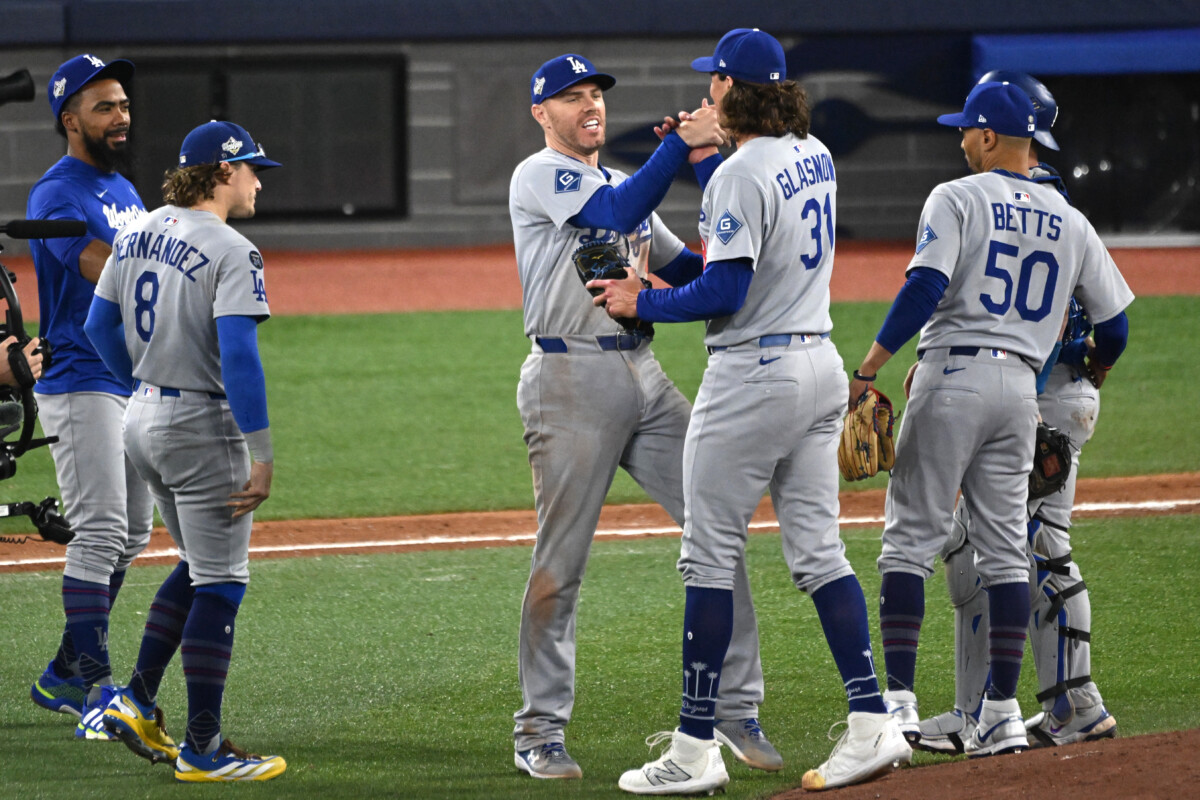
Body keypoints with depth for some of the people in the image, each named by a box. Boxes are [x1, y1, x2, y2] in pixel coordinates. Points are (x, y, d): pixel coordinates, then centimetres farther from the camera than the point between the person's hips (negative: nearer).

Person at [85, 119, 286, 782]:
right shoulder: (230, 253, -17)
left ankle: (138, 701, 17)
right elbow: (239, 355, -24)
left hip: (143, 423, 8)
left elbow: (99, 325, 14)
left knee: (199, 566, 23)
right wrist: (260, 454, -24)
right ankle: (202, 748, 2)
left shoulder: (137, 235, 7)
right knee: (220, 583, 0)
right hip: (203, 428, -8)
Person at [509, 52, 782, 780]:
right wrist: (682, 143, -23)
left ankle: (737, 707, 6)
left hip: (644, 377, 8)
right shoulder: (540, 176, -4)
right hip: (572, 383, -8)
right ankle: (540, 733, 4)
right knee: (562, 561, -4)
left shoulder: (620, 185, 21)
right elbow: (619, 213, -22)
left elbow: (687, 269, 20)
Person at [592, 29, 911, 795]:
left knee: (710, 553, -2)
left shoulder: (740, 174, -17)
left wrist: (643, 303, -7)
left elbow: (724, 292, -21)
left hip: (754, 373, -9)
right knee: (818, 547, 10)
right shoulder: (814, 157, 9)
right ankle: (871, 722, 2)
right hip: (820, 363, 9)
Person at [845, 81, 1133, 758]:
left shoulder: (956, 199, -4)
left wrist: (867, 371, -16)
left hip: (953, 377, -5)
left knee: (911, 537, -1)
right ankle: (1003, 713, 6)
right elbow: (1114, 324, 14)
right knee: (1006, 547, 9)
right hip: (1023, 387, 5)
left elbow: (924, 290, -17)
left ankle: (899, 700, -10)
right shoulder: (1070, 221, 11)